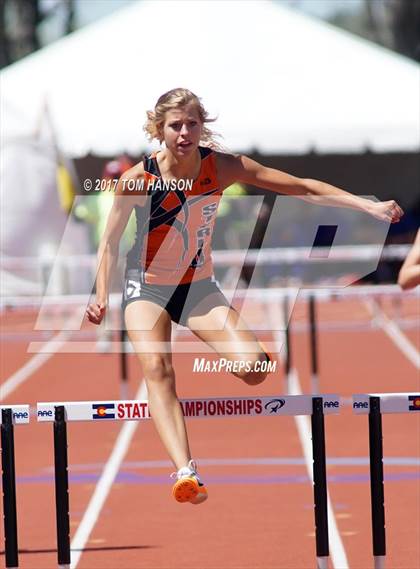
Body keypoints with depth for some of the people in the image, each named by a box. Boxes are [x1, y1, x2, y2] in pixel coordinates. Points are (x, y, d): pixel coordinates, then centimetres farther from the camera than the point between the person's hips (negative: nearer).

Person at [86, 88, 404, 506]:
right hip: (147, 286, -2)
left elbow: (300, 187, -10)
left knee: (252, 368, -20)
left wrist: (368, 206, -14)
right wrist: (101, 297, -18)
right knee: (156, 369, -29)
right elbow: (110, 242, -6)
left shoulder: (222, 167, -14)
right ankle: (185, 471, -42)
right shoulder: (137, 180, -18)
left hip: (198, 286, 2)